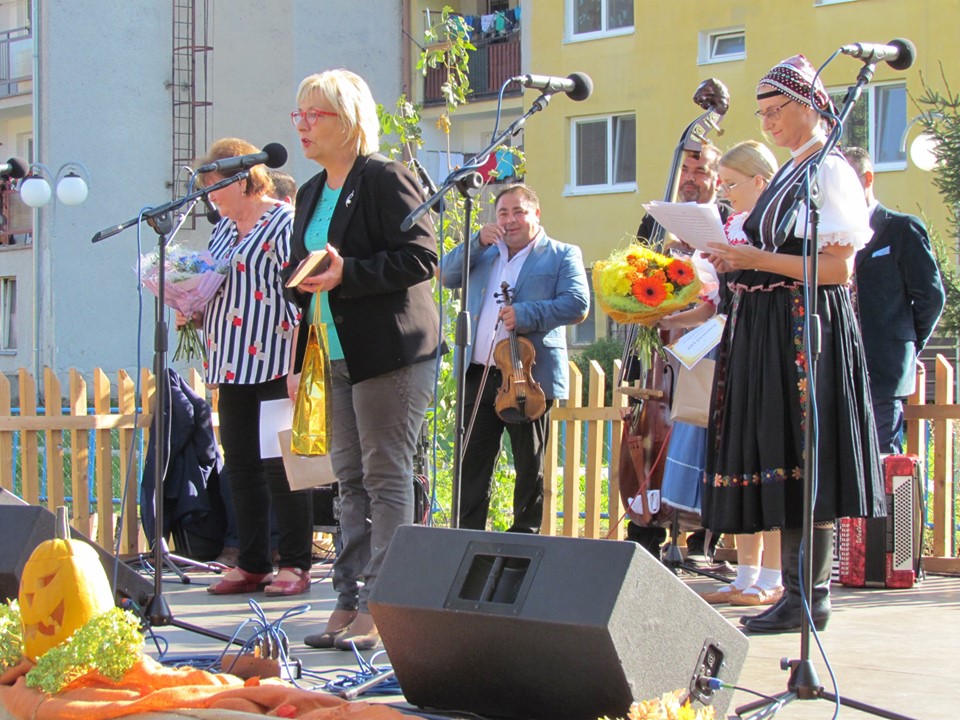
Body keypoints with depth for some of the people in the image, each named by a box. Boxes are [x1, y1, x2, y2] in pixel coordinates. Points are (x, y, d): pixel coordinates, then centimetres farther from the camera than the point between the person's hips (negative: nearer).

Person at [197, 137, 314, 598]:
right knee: (240, 467, 8)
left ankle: (295, 564, 3)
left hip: (273, 364, -8)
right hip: (232, 365, 8)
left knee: (279, 465, -5)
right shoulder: (224, 228, 18)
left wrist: (296, 364, -19)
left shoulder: (283, 222, -8)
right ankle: (251, 564, 15)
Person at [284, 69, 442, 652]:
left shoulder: (387, 179, -9)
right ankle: (350, 601, 14)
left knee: (386, 477, -6)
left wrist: (347, 275, -24)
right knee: (351, 478, 10)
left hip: (390, 353, -9)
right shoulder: (312, 193, 17)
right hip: (339, 358, 9)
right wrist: (299, 359, 18)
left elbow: (421, 258, -17)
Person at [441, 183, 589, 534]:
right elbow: (447, 276, 8)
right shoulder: (484, 254, 19)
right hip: (479, 375, 4)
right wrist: (478, 241, -3)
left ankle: (525, 537, 12)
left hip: (529, 376, -4)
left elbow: (577, 304, -10)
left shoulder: (562, 255, 3)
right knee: (471, 462, 4)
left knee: (530, 467, 4)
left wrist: (525, 314, -21)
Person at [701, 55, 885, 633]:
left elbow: (838, 267, -17)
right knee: (782, 464, 8)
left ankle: (811, 596, -5)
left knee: (805, 462, -8)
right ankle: (796, 590, 12)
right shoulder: (791, 173, 19)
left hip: (808, 325, -9)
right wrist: (738, 263, 6)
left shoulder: (830, 171, -9)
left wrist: (757, 259, -18)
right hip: (769, 331, 9)